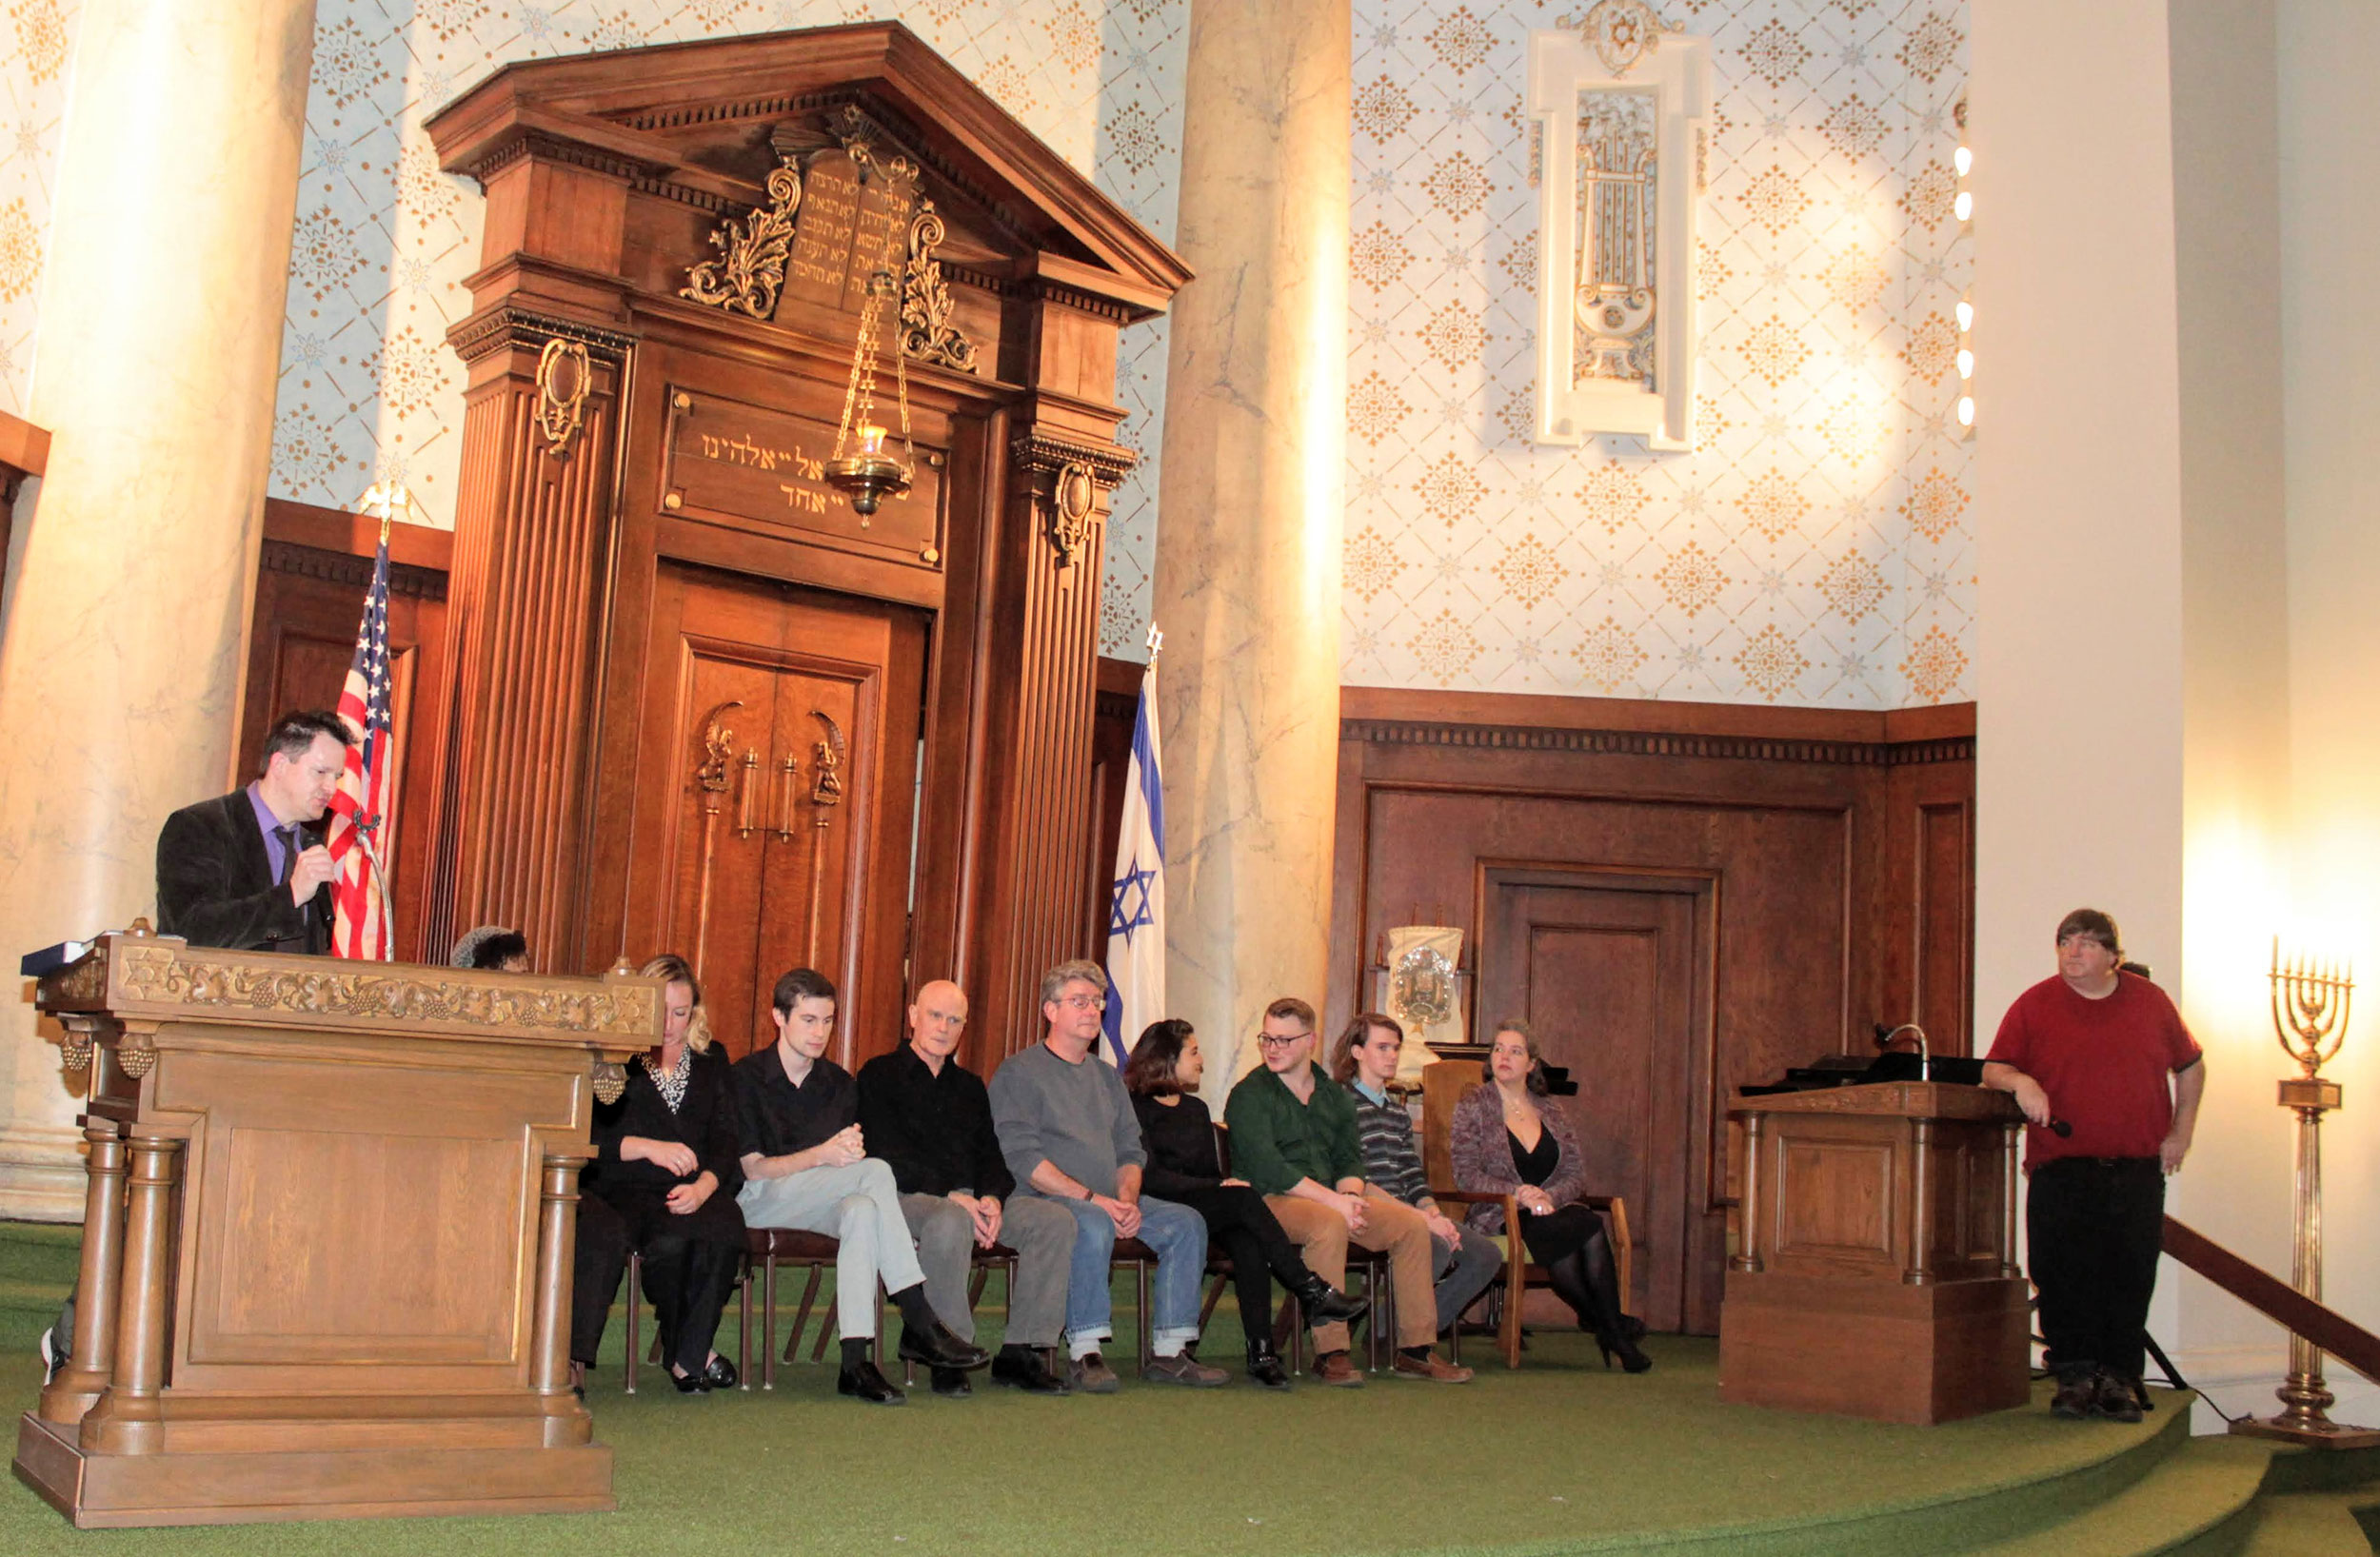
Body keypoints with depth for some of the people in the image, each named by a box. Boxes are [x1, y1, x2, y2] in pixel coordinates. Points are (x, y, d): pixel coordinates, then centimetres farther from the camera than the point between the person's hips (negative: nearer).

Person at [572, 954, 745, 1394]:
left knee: (724, 1230, -33)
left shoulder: (713, 1067, 22)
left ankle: (688, 1353, -17)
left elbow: (725, 1146, 9)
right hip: (621, 1189, -2)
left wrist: (702, 1187, -12)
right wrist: (649, 1148, -13)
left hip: (694, 1191, 2)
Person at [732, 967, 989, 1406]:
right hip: (756, 1203, -4)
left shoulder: (839, 1083, 16)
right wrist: (822, 1155, -22)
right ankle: (919, 1323, -32)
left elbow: (847, 1155, 14)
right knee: (876, 1172, -28)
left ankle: (855, 1362, -42)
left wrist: (851, 1151, -12)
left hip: (820, 1204, 5)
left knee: (862, 1209, -35)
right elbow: (752, 1168, -8)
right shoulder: (747, 1077, 0)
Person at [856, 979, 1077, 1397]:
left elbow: (990, 1155, 17)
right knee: (950, 1222, -40)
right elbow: (889, 1157, -9)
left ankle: (1020, 1351, -14)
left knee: (1055, 1220, -14)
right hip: (907, 1195, -6)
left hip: (970, 1197, 6)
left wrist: (992, 1198, -8)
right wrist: (952, 1197, -19)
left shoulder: (969, 1086, 24)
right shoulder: (880, 1076, 4)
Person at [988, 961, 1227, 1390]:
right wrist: (1091, 1199, -19)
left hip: (1110, 1200, 7)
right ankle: (1084, 1353, -30)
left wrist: (1127, 1200, -5)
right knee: (1093, 1225, -37)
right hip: (1042, 1199, -7)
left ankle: (1169, 1353, -12)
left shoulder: (1106, 1076, 22)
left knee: (1186, 1222, -13)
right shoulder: (1018, 1073, -1)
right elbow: (1022, 1157, -12)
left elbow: (1130, 1150, 18)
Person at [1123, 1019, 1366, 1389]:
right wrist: (1218, 1188, -17)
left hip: (1206, 1211, 6)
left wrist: (1224, 1186, -4)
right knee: (1243, 1199, -31)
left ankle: (1262, 1351, -36)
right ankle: (1313, 1293, -26)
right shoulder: (1137, 1107, 1)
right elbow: (1149, 1176, -10)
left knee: (1247, 1241, -29)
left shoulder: (1196, 1109, 26)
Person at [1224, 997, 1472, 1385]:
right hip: (1270, 1201, -7)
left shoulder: (1333, 1095, 16)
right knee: (1329, 1224, -36)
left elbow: (1350, 1159, 13)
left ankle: (1415, 1350, -4)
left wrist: (1350, 1196, -11)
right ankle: (1330, 1353, -32)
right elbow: (1266, 1168, -15)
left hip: (1333, 1199, 7)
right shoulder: (1249, 1095, -4)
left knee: (1412, 1223, -9)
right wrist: (1334, 1200, -21)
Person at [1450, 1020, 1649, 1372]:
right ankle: (1612, 1329, -19)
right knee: (1585, 1228, -32)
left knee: (1589, 1226, -33)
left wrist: (1549, 1197, -13)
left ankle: (1608, 1327, -24)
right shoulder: (1473, 1107, 5)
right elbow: (1466, 1175, -5)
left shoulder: (1551, 1112, 17)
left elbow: (1576, 1171, 9)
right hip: (1497, 1217, -3)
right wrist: (1518, 1194, -18)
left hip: (1552, 1211, 3)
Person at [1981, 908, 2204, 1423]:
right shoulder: (2034, 1004, 4)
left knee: (2130, 1275, -1)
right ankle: (2075, 1375, 5)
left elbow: (2191, 1066, 21)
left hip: (2138, 1169, 1)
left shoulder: (2150, 1001, 10)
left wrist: (2182, 1131, 12)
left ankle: (2119, 1377, 8)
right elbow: (1993, 1069, 2)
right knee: (2062, 1275, -5)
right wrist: (2019, 1081, -20)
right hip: (2060, 1170, -1)